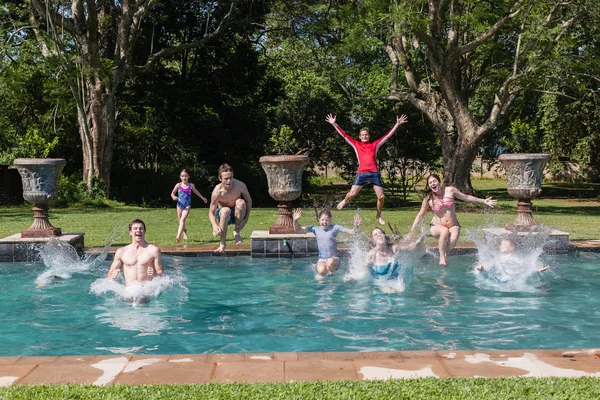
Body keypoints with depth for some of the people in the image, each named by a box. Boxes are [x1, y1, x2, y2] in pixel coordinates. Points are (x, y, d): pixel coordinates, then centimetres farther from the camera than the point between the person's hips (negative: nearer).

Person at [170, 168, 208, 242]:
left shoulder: (191, 185, -2)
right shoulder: (178, 185, -3)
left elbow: (196, 192, 18)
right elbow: (172, 193, 6)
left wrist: (203, 198, 27)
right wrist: (173, 197, -18)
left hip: (187, 206, -2)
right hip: (180, 205, 2)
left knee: (182, 219, -18)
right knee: (180, 220, 14)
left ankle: (178, 236, -27)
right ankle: (184, 231, 43)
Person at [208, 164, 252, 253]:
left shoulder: (240, 185, -21)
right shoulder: (217, 192, -24)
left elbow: (249, 201, -7)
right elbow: (211, 212, -18)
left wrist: (246, 218, -18)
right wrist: (215, 226, -37)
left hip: (237, 215, 2)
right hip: (223, 215, -2)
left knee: (241, 202, -31)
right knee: (225, 210, -37)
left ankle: (236, 232, -11)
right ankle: (222, 243, -25)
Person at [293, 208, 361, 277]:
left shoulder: (334, 228, -2)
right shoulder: (315, 229, 4)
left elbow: (351, 232, -6)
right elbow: (298, 230, 3)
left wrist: (356, 227, -27)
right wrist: (295, 220, -14)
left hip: (333, 258, -1)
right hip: (321, 259, 1)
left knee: (330, 262, -37)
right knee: (321, 270, -33)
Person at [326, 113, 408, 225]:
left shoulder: (375, 144, 13)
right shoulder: (356, 144, 11)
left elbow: (388, 135, 13)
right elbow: (344, 135, 10)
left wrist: (397, 124, 9)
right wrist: (334, 124, 6)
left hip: (375, 174, 1)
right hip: (361, 173, -1)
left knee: (381, 196, -3)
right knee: (352, 193, -8)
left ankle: (379, 215, 20)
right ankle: (344, 201, 28)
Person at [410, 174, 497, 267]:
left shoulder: (450, 190, -4)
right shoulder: (428, 199, -6)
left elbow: (466, 197, 8)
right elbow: (420, 215, 0)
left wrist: (484, 201, 8)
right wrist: (411, 231, -5)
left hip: (453, 225, 1)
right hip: (437, 226, -1)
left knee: (454, 237, -34)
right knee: (445, 231, -36)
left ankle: (446, 255, -11)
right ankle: (442, 257, -23)